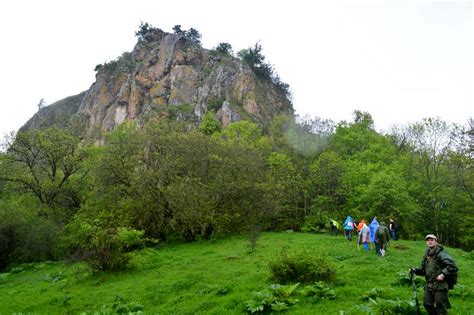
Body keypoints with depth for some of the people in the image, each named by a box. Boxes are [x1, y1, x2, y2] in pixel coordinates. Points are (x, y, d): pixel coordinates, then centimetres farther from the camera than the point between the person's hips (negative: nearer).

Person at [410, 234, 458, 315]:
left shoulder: (441, 253, -11)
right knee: (427, 304, 12)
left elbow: (452, 266, -18)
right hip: (429, 285, 7)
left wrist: (443, 274, -23)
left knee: (440, 306, 1)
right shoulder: (426, 255, 12)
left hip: (440, 285, -7)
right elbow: (423, 270, 17)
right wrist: (415, 270, 0)